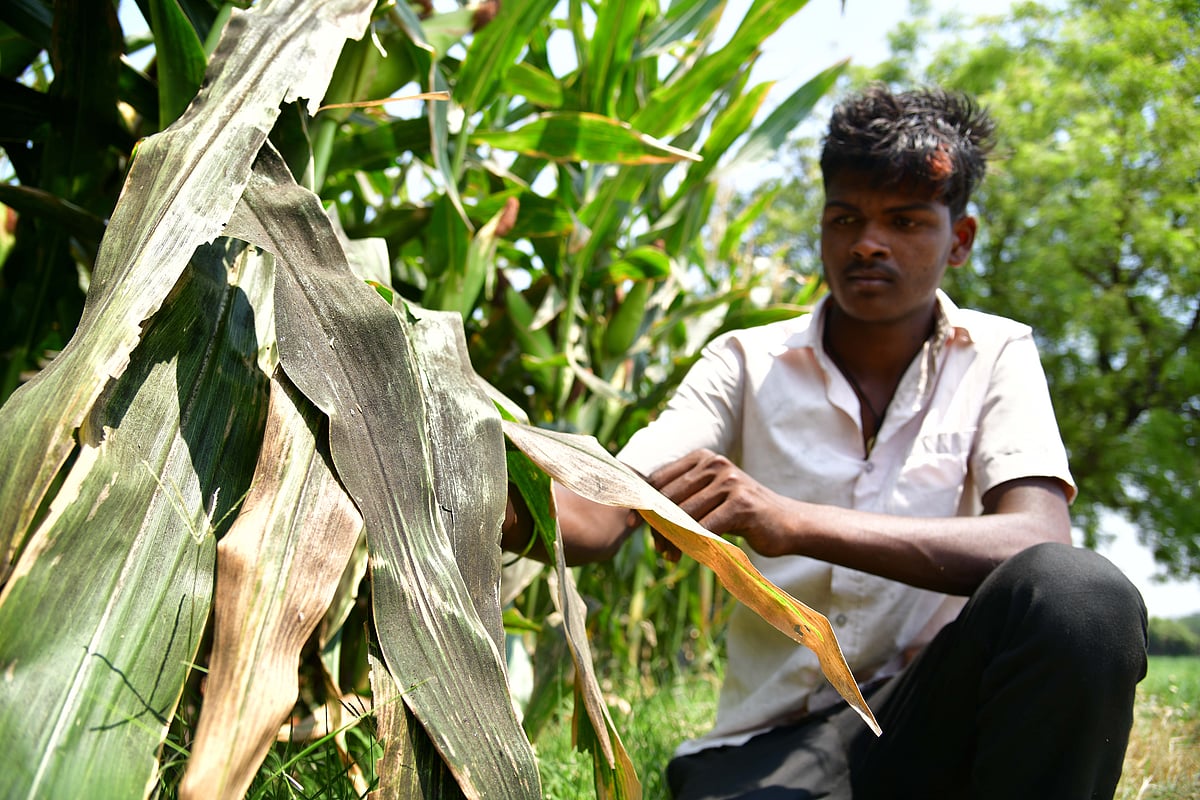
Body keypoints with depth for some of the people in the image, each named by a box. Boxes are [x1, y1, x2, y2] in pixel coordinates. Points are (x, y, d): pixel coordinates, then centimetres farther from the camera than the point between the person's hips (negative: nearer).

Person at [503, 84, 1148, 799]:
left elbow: (1037, 541, -16)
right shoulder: (748, 362, 6)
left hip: (931, 714, 1)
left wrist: (796, 522, -30)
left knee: (1077, 593, -28)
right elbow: (599, 519, -7)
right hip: (775, 734, -1)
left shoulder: (996, 355, 4)